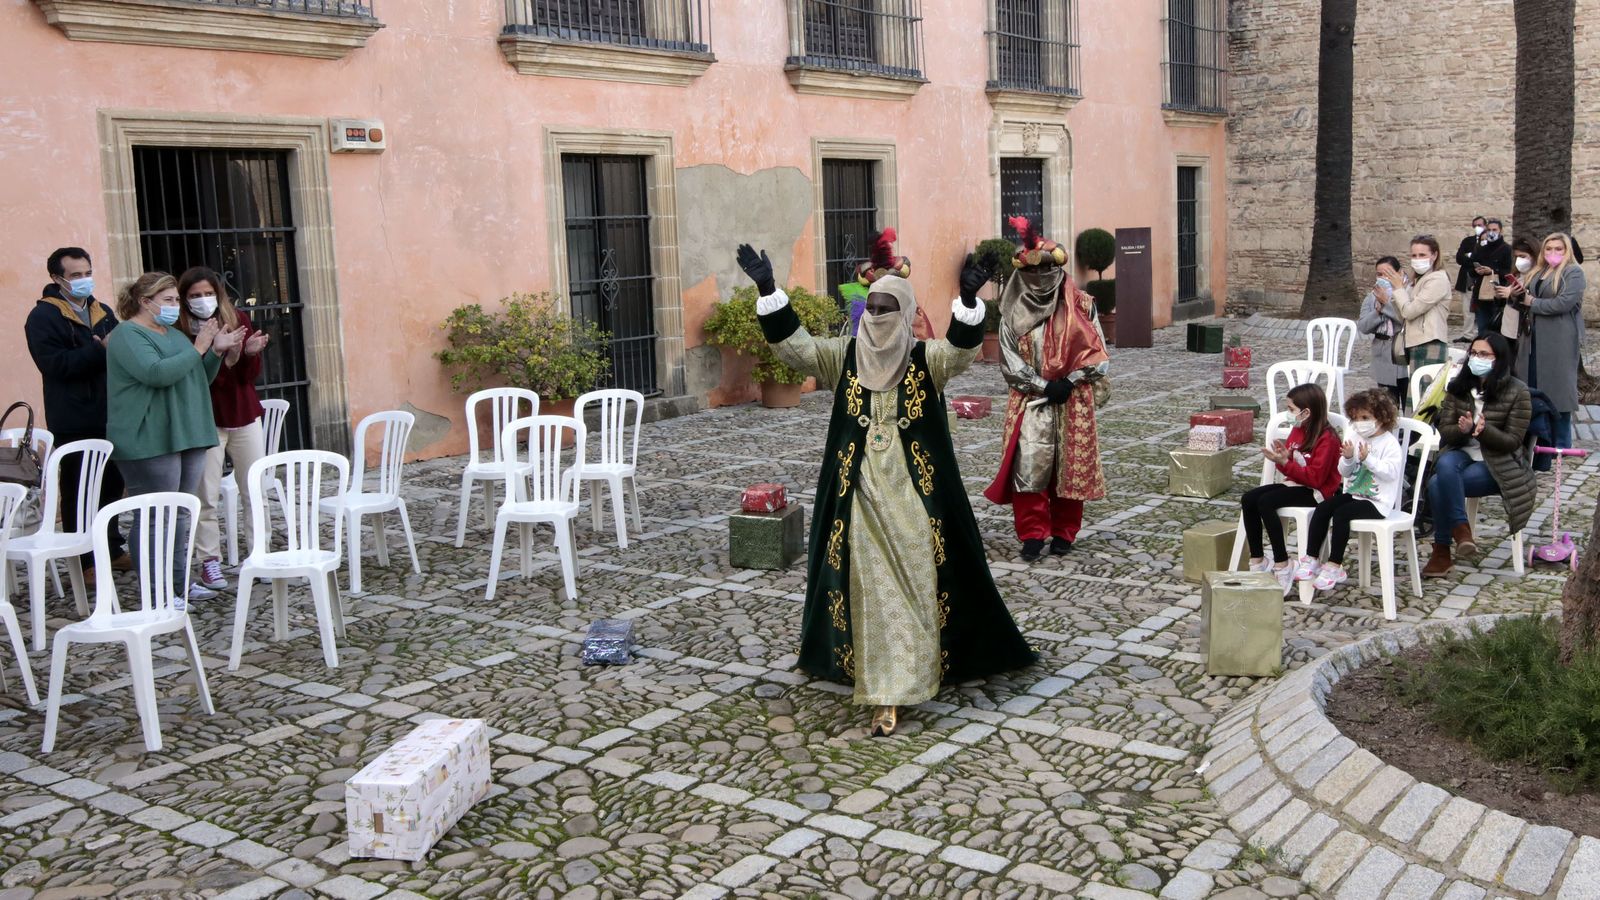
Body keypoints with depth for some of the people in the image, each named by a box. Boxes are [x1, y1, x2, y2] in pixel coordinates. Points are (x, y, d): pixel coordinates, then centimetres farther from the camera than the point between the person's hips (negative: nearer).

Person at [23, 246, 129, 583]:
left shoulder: (103, 312, 14)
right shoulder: (43, 316, -6)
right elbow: (55, 364, -18)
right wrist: (100, 349, -24)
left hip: (109, 416, 6)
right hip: (75, 422, -6)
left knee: (112, 484, 13)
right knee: (78, 491, 0)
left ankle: (111, 549, 27)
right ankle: (84, 561, 7)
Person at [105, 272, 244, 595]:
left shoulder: (173, 333, 18)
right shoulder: (128, 335, -8)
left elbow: (199, 379, 23)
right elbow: (156, 373, -24)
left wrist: (217, 351, 7)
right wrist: (198, 348, -16)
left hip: (186, 436, 9)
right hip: (149, 443, -9)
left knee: (179, 515, 12)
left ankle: (179, 581, 20)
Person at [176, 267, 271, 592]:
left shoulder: (237, 319, 1)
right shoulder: (180, 331, -9)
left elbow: (251, 375, 0)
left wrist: (250, 353, -20)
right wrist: (224, 357, -28)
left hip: (244, 418, 3)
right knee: (206, 498, 0)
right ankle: (209, 561, 9)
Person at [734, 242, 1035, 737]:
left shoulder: (926, 359, -3)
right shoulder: (844, 355, 3)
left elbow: (962, 347, -22)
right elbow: (793, 344, -6)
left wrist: (968, 299, -41)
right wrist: (768, 289, -20)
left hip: (912, 495, -1)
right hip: (861, 495, 2)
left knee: (914, 584, -1)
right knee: (869, 587, 5)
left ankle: (893, 684, 7)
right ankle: (884, 689, 16)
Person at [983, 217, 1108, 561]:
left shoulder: (1080, 305, 1)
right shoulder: (1014, 313, 1)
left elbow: (1097, 354, 1)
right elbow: (1010, 362, -3)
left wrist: (1069, 381, -10)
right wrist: (1045, 385, -11)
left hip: (1073, 402, 1)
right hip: (1030, 403, 0)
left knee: (1070, 467, 4)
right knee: (1028, 467, -8)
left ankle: (1063, 533, 18)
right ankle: (1032, 534, 0)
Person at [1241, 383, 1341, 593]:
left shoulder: (1327, 439, -16)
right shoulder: (1297, 430, 9)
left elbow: (1315, 478, -22)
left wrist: (1285, 463, -25)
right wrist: (1282, 457, -8)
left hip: (1316, 491, -9)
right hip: (1294, 483, 9)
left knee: (1265, 502, -30)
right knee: (1248, 499, -12)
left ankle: (1282, 566, -25)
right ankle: (1257, 561, -8)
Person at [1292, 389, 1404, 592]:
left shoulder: (1390, 443, -8)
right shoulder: (1355, 438, 10)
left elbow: (1391, 471, -21)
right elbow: (1344, 472, 11)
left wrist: (1368, 458, -25)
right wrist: (1348, 459, -10)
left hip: (1377, 501, -7)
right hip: (1353, 493, 7)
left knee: (1341, 513, -27)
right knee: (1322, 508, -14)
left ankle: (1334, 566, -22)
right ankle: (1312, 558, -13)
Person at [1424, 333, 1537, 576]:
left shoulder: (1517, 392, -5)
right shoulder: (1457, 387, 5)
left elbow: (1513, 442, -8)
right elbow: (1444, 431, 2)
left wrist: (1485, 430, -27)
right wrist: (1462, 430, -22)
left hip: (1496, 463, -4)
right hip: (1461, 453, 4)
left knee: (1437, 484, -30)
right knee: (1445, 464, -35)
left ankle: (1442, 552, -19)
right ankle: (1461, 529, -27)